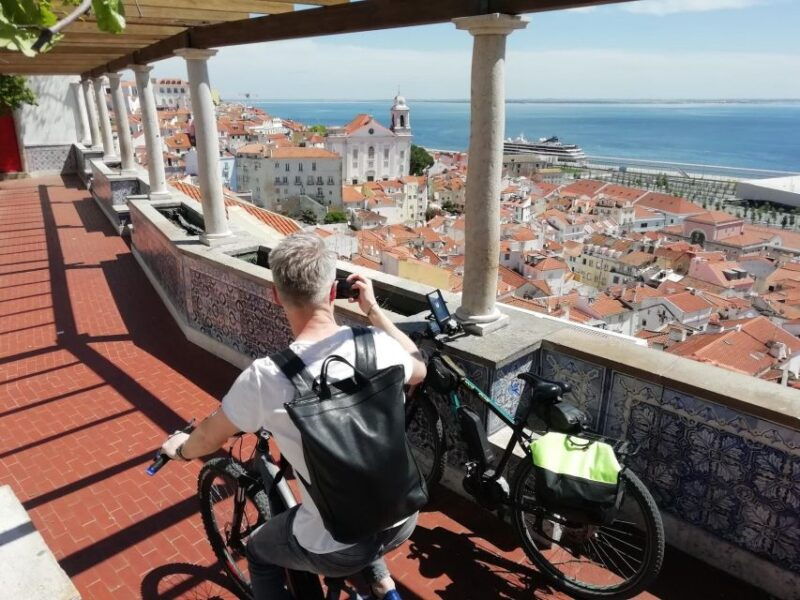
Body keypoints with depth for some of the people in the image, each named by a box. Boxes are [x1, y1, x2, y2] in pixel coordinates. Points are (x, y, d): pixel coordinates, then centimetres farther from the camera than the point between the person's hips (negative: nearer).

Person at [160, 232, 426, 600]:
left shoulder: (266, 377, -23)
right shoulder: (377, 344, -14)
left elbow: (208, 438, -3)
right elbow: (418, 370, 10)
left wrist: (181, 448, 20)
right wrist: (372, 309, 13)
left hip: (337, 549, -3)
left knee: (259, 552, 29)